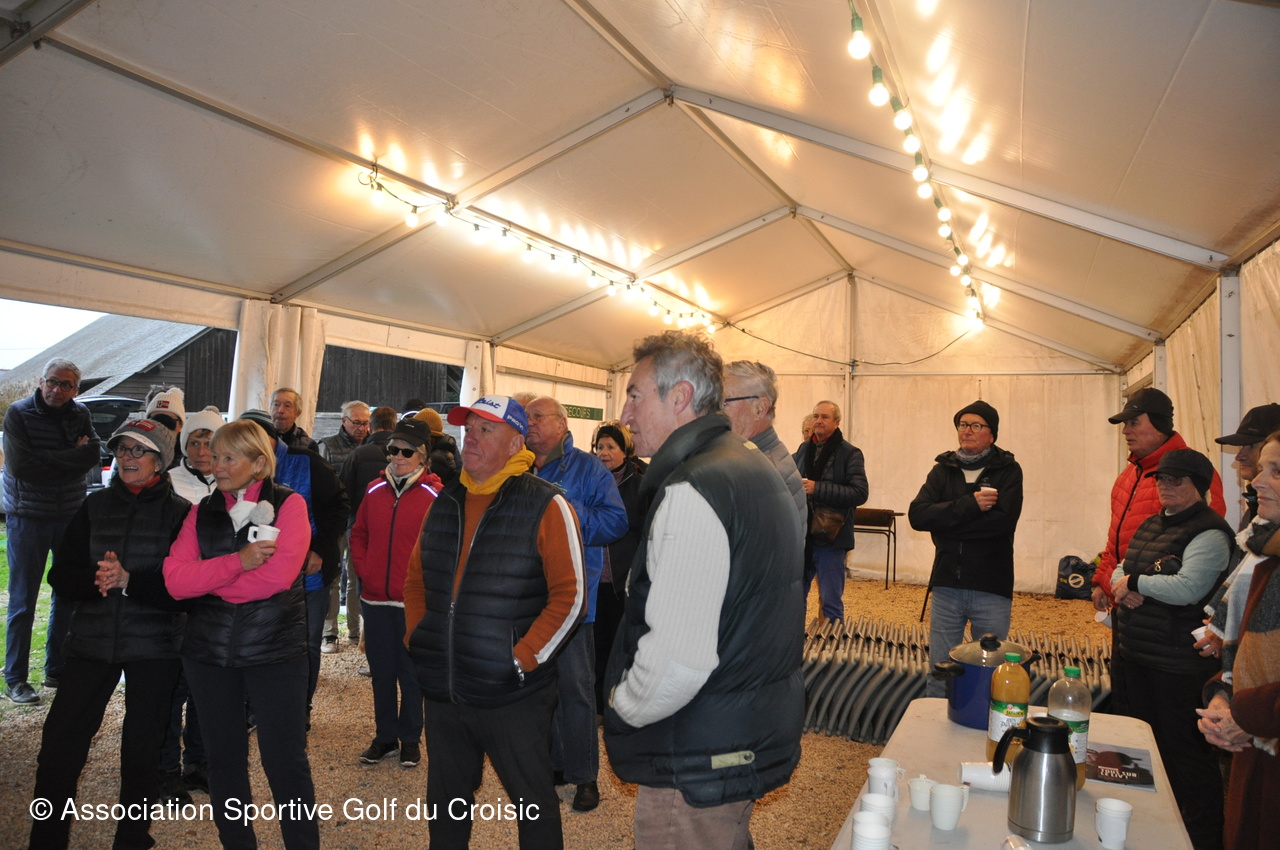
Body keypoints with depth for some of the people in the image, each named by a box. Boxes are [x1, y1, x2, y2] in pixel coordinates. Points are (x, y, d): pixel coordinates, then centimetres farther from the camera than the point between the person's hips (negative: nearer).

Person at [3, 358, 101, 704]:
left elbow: (93, 454, -9)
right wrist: (72, 458, -13)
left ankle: (56, 669, 23)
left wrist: (48, 460, -17)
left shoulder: (80, 414, 4)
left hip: (70, 516, 4)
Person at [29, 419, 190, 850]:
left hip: (153, 646, -2)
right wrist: (96, 579, -18)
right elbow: (61, 576, 1)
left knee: (142, 749, 9)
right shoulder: (95, 505, 5)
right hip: (92, 640, 3)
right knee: (58, 743, 1)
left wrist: (128, 580, -23)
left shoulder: (179, 512, -5)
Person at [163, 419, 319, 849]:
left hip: (275, 649, -4)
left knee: (285, 760, 1)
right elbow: (175, 578, -6)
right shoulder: (203, 510, 7)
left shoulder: (288, 503, -5)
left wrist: (208, 579, -9)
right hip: (209, 650, 4)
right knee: (223, 757, 16)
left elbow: (279, 575, -19)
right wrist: (238, 561, -19)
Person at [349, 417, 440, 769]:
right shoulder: (375, 490, 5)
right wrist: (363, 569, 4)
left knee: (411, 673, 8)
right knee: (381, 672, 14)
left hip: (413, 601, -4)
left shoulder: (433, 495, -10)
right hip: (375, 598, 4)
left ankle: (410, 739, 24)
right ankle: (384, 736, 29)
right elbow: (359, 533, 15)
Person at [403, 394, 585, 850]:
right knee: (445, 801, 22)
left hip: (512, 697, -5)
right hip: (441, 692, 6)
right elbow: (416, 578, 19)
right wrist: (418, 639, 9)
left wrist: (522, 660, -16)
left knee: (533, 803, 12)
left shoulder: (546, 506, -11)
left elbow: (570, 596, -15)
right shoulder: (445, 503, 8)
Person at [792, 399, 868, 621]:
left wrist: (817, 489, -21)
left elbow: (860, 493, -16)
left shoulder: (850, 454, -6)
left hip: (830, 538, -5)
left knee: (831, 603, 4)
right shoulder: (803, 450, 10)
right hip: (800, 537, 5)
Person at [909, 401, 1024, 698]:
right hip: (946, 586, 2)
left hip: (992, 589, -2)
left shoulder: (1008, 470, -2)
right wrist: (970, 505, -19)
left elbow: (1003, 520, -20)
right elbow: (917, 515, -10)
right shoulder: (943, 468, 6)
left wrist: (946, 522, -14)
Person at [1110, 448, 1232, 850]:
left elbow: (1188, 588, -25)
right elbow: (1120, 571, 14)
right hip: (1131, 652, 9)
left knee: (1182, 750, 1)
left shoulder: (1209, 533, -13)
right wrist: (1123, 586, -8)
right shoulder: (1151, 525, 14)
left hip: (1176, 665, -9)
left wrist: (1135, 582, -13)